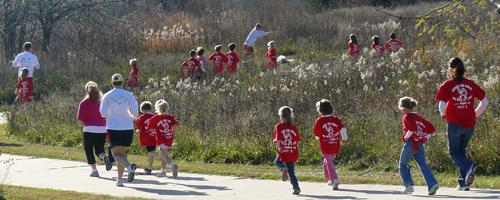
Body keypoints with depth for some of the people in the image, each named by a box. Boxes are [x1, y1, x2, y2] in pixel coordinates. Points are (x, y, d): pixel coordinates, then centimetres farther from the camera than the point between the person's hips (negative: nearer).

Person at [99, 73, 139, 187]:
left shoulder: (107, 96, 0)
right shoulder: (129, 95, 1)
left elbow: (103, 113, -2)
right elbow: (135, 112, -5)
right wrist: (133, 117, 18)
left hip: (113, 127, -2)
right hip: (127, 127, 2)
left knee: (117, 154, -5)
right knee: (122, 152, 13)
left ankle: (129, 166, -37)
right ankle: (119, 179, 9)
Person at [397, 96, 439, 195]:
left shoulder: (407, 118, -7)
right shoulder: (419, 118, 16)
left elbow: (412, 128, -26)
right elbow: (431, 127, 14)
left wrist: (406, 136, -13)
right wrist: (425, 138, 15)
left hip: (409, 144, -6)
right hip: (419, 145, 6)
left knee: (403, 165, 11)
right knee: (423, 165, 0)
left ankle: (408, 184, 0)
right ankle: (432, 183, -18)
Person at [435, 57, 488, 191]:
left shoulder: (448, 85, -7)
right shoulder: (471, 84, 5)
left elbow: (442, 105, -15)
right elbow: (484, 102, 7)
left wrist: (443, 115, 6)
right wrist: (476, 114, 20)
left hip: (455, 123, -4)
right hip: (469, 124, 4)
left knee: (454, 152, 7)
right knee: (461, 151, 18)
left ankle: (469, 166, -24)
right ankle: (463, 182, 12)